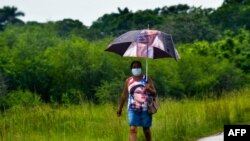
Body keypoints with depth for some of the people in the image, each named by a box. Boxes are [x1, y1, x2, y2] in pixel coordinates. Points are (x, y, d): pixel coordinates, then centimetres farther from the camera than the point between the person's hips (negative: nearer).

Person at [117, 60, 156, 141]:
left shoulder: (147, 79, 2)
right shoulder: (128, 81, 5)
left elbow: (154, 93, -1)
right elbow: (124, 95, 12)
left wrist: (149, 89, -23)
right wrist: (120, 108, 16)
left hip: (145, 109, 0)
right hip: (133, 109, 0)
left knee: (146, 130, 11)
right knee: (132, 129, -13)